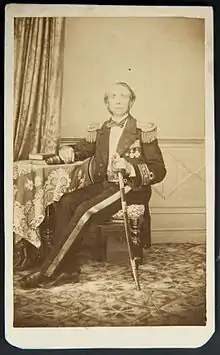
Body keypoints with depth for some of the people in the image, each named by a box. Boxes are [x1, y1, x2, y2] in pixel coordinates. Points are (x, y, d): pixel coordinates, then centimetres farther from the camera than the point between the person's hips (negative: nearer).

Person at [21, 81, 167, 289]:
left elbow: (159, 171, -4)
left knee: (86, 209, -28)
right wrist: (68, 152, -4)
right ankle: (66, 267, -18)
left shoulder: (144, 131, 0)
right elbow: (80, 150, 22)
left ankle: (48, 272, -21)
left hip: (131, 188, -5)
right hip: (103, 185, 5)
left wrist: (131, 167, -23)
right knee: (64, 203, -21)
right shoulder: (98, 131, 15)